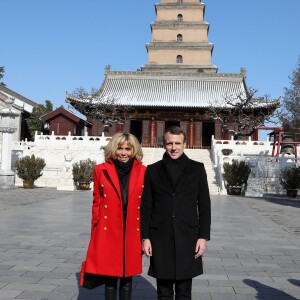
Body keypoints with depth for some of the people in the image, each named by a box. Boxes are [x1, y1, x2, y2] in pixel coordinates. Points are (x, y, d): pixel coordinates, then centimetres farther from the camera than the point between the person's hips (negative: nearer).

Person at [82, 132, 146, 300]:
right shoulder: (101, 170, 0)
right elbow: (97, 204, 5)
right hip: (108, 233, 0)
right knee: (110, 278, 8)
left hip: (132, 233, 1)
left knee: (127, 278, 13)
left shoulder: (143, 172, 0)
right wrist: (95, 234, 3)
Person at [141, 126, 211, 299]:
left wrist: (203, 236, -3)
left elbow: (204, 205, 3)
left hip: (188, 237, 0)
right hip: (160, 238, 1)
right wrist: (145, 237, -1)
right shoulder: (153, 170, 5)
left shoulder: (197, 168, 3)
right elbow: (146, 206, 4)